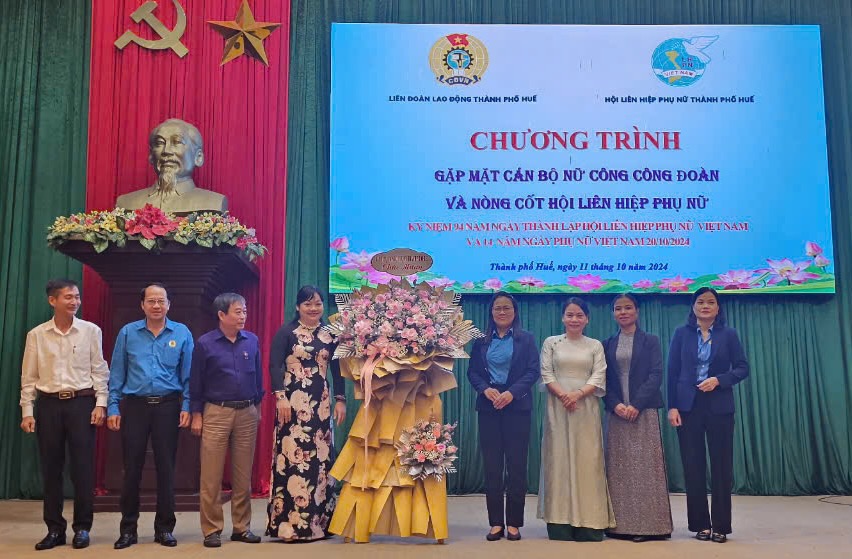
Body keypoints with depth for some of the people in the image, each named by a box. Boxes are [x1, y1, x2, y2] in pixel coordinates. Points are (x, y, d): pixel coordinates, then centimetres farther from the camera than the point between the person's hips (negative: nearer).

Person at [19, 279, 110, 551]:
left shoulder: (90, 331, 1)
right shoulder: (36, 335, 4)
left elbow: (99, 370, 2)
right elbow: (29, 377, 6)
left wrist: (100, 404, -5)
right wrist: (27, 411, 1)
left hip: (82, 403, -1)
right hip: (48, 405, 1)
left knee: (83, 467, 0)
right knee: (50, 468, 6)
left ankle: (82, 528, 11)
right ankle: (55, 529, 17)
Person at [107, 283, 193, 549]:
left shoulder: (182, 333, 2)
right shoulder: (128, 333, 4)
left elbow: (188, 374, 2)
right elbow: (117, 373, 4)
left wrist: (186, 407, -5)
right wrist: (112, 408, -1)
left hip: (167, 406, 0)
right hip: (134, 406, 0)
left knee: (166, 468, 5)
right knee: (132, 468, 4)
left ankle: (164, 528, 16)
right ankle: (128, 528, 16)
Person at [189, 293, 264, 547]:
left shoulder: (252, 341, 3)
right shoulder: (205, 343, -4)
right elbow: (196, 382, -1)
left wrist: (257, 407, 13)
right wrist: (196, 414, -2)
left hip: (247, 414, 3)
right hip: (216, 413, -3)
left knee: (243, 476, 9)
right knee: (211, 477, 0)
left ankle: (242, 527, 19)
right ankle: (212, 530, 10)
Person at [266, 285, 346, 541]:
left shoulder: (330, 333, 11)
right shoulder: (286, 332, 1)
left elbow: (337, 369, 13)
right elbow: (275, 365, -6)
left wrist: (340, 399, 6)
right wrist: (281, 397, -16)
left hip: (320, 403, 4)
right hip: (293, 402, -4)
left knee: (320, 458, 5)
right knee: (292, 457, -6)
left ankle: (318, 521, 14)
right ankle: (290, 522, 1)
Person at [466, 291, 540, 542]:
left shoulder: (526, 339, 5)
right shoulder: (481, 340, 11)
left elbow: (533, 371, -2)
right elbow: (472, 371, 7)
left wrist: (511, 392, -15)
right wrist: (486, 389, -12)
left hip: (517, 406, -2)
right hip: (488, 408, 2)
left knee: (516, 465, 0)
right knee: (491, 465, 3)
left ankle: (514, 523, 8)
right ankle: (496, 523, 10)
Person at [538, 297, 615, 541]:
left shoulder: (595, 345, 10)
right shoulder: (551, 343, 9)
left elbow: (599, 377, 1)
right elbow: (546, 374, 1)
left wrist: (578, 394, -15)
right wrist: (563, 395, -14)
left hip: (586, 407, 0)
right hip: (558, 407, 0)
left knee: (587, 460, -1)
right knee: (559, 459, -1)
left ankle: (588, 524, 2)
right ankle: (560, 523, 2)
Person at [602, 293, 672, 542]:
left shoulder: (650, 341, 4)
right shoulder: (608, 344, 12)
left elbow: (656, 375, -5)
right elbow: (605, 379, 7)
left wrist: (636, 405, -15)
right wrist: (615, 405, -10)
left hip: (644, 412, -3)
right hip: (617, 413, 3)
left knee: (645, 465, -3)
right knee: (619, 468, 3)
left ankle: (648, 524, 2)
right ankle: (621, 524, 8)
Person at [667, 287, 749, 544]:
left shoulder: (729, 334, 5)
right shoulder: (681, 334, 5)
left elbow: (742, 368, 3)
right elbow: (672, 372, 2)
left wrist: (718, 380, -15)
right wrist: (672, 406, -6)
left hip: (719, 406, 0)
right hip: (688, 406, 0)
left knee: (721, 466, 1)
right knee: (693, 466, 2)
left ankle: (720, 525, 9)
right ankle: (700, 524, 12)